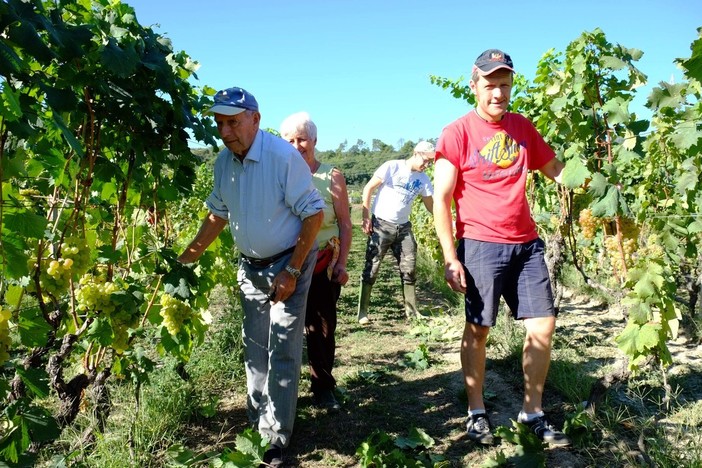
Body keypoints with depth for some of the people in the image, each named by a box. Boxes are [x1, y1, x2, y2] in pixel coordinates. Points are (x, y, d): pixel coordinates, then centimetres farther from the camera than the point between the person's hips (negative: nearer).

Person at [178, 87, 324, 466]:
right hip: (250, 266, 6)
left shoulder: (284, 156, -22)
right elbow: (218, 213, 11)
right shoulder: (223, 161, -2)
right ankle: (257, 425, 29)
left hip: (288, 263, -6)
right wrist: (188, 256, 5)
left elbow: (313, 214, -19)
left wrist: (291, 272, -20)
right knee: (254, 349, 14)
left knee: (282, 351, -3)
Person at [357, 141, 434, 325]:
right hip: (381, 225, -5)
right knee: (371, 268, -4)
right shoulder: (392, 167, -10)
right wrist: (366, 217, -13)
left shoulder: (423, 179, 5)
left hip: (403, 228, 5)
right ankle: (362, 312, 4)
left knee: (409, 268, 7)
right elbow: (368, 189, -8)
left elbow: (431, 205, 12)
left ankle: (411, 310, 18)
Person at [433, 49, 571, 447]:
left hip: (526, 244, 5)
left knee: (544, 326, 4)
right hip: (481, 246, -5)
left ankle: (533, 411, 20)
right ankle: (477, 411, 20)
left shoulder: (522, 127, 10)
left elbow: (554, 168, 20)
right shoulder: (458, 133, -5)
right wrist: (450, 258, -12)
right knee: (478, 329, 4)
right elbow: (441, 198, -7)